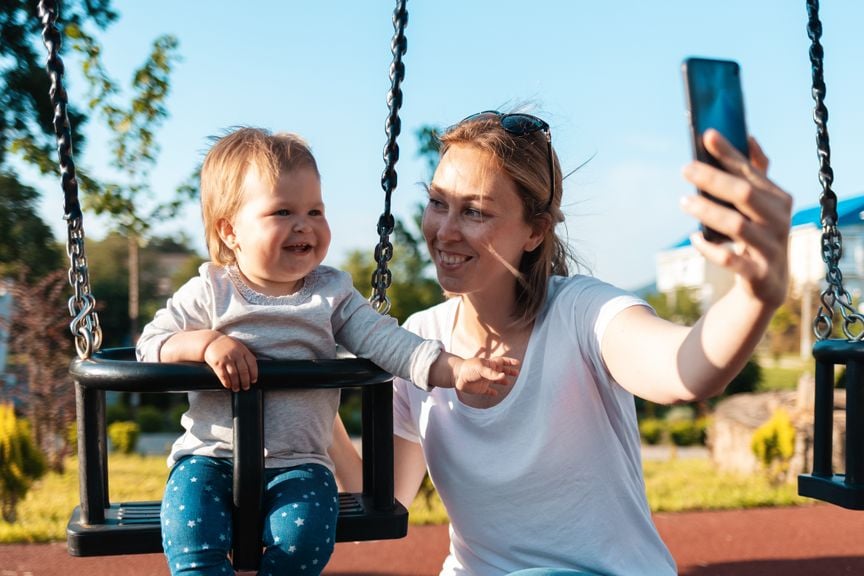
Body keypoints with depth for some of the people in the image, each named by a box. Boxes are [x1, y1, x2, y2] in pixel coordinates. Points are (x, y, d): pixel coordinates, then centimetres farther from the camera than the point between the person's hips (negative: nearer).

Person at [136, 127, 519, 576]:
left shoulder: (332, 294, 5)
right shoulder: (208, 293, 2)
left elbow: (385, 341, -4)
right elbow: (151, 343, 1)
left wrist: (454, 370, -19)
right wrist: (205, 342, -19)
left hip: (296, 463, 1)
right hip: (209, 455, 0)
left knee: (302, 538, -25)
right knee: (190, 539, -25)